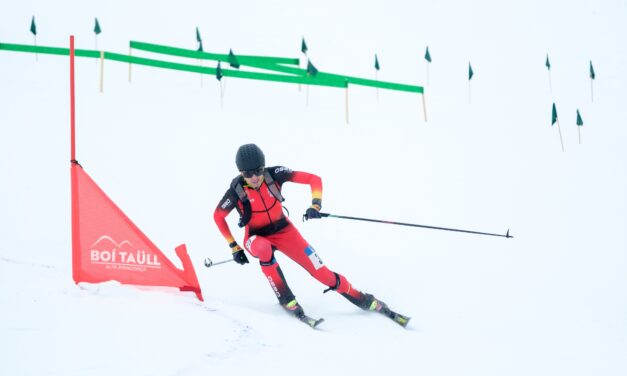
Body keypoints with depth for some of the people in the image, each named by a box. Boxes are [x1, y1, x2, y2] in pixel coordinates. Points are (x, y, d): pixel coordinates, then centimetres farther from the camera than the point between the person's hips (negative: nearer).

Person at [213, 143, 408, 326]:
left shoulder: (274, 174, -18)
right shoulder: (236, 191, -21)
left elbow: (313, 179, -15)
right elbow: (218, 216, -4)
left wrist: (316, 204, -31)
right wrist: (234, 247, -4)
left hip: (283, 230, 2)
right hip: (257, 238, -2)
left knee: (321, 272, -9)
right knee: (263, 248, -40)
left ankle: (364, 300, 10)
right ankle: (286, 299, -26)